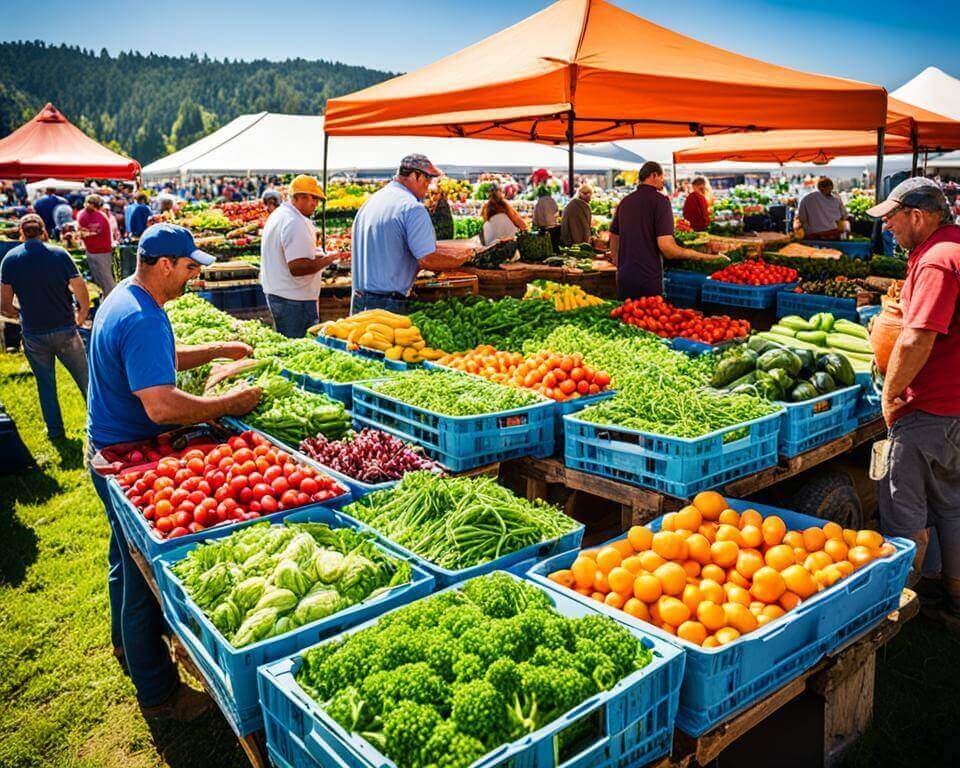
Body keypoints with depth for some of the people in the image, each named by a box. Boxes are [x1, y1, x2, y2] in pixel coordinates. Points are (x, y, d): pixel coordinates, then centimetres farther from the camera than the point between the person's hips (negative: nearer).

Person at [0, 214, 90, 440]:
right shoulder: (60, 254, -8)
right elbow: (82, 293, -9)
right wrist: (82, 314, 10)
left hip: (33, 334, 1)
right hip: (65, 329, -1)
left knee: (46, 383, 16)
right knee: (84, 377, 13)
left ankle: (55, 430, 24)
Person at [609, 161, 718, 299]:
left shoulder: (624, 202, 10)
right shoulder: (660, 200, -10)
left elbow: (614, 238, 17)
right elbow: (665, 245, -19)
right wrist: (696, 256, -7)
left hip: (624, 276, 6)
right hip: (648, 278, -6)